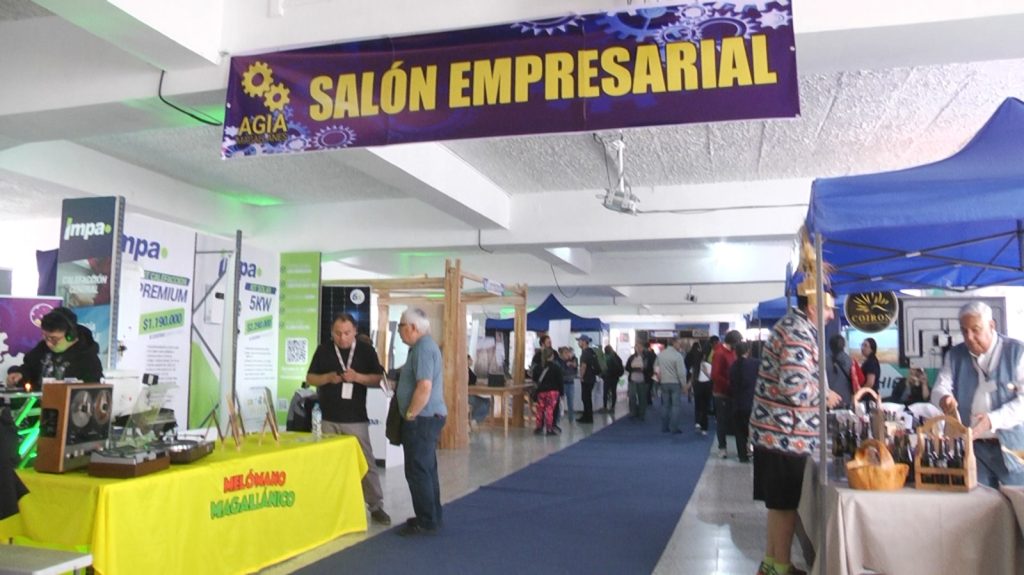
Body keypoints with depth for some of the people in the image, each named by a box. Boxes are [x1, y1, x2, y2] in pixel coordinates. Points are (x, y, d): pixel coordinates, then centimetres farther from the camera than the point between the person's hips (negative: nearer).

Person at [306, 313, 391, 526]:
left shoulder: (366, 350, 0)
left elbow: (379, 379, -1)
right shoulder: (323, 350, 4)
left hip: (356, 419, -2)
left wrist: (357, 377, -18)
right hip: (328, 418, 2)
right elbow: (310, 378, 7)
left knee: (366, 463, 0)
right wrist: (327, 378, -13)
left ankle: (376, 506, 9)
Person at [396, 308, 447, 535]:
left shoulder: (423, 347, -18)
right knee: (427, 469, 16)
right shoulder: (425, 345, 15)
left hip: (422, 419, -10)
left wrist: (410, 415, -18)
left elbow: (424, 386, -26)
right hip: (428, 417, 10)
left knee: (418, 471, -3)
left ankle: (426, 522, 4)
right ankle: (432, 517, 25)